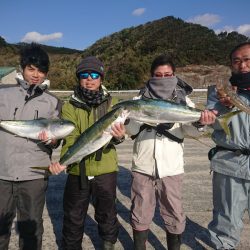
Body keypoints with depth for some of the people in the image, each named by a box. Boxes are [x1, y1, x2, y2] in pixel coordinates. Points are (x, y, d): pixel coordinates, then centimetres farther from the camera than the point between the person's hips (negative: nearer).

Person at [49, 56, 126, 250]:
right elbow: (71, 138, -13)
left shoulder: (112, 104, 0)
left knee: (107, 216, 18)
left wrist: (118, 136, -35)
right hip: (77, 171, 0)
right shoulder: (70, 107, -3)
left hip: (106, 170, 1)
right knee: (73, 219, 15)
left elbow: (113, 132, -12)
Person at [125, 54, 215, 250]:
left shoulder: (183, 99, 3)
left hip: (171, 167, 0)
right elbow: (131, 130, -3)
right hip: (142, 167, 1)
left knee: (175, 216, 12)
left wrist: (199, 122, -34)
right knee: (140, 215, 13)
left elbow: (191, 129, -11)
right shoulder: (141, 99, 4)